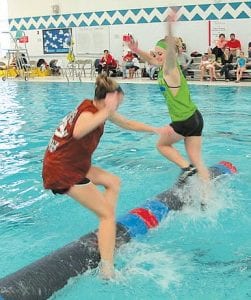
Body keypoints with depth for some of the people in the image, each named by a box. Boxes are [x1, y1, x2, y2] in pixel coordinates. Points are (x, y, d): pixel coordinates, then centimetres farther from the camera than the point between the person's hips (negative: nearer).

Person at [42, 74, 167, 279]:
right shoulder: (88, 112, -21)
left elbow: (127, 124, 21)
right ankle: (107, 270, -14)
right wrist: (105, 113, -46)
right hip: (63, 172, -10)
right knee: (108, 214, -9)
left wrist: (156, 130, 28)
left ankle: (107, 231, 17)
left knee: (113, 182, 22)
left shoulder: (99, 109, 6)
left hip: (75, 164, 10)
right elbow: (78, 132, -47)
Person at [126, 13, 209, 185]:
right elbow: (150, 59, 30)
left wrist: (170, 29, -52)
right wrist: (137, 51, 14)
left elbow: (171, 50, -35)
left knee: (162, 144, 17)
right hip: (195, 118, 9)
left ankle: (186, 167, 4)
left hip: (184, 121, -9)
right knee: (197, 161, 11)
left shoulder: (169, 69, -13)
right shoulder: (165, 68, 11)